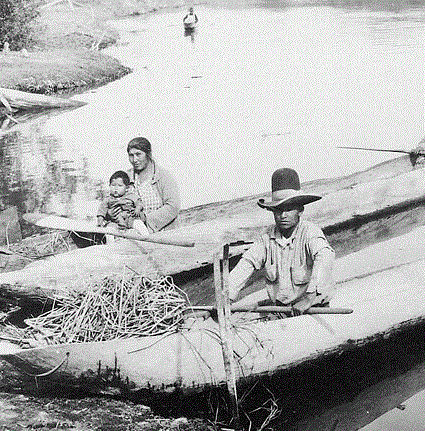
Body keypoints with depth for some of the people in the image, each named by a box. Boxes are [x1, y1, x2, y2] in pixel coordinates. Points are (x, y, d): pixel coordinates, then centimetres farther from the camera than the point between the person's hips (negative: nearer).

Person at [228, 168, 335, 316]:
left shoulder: (310, 232, -13)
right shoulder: (268, 237, 3)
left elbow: (325, 257, -30)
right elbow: (247, 262, 0)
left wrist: (309, 298, -44)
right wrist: (226, 297, -14)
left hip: (313, 309, -5)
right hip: (277, 307, 5)